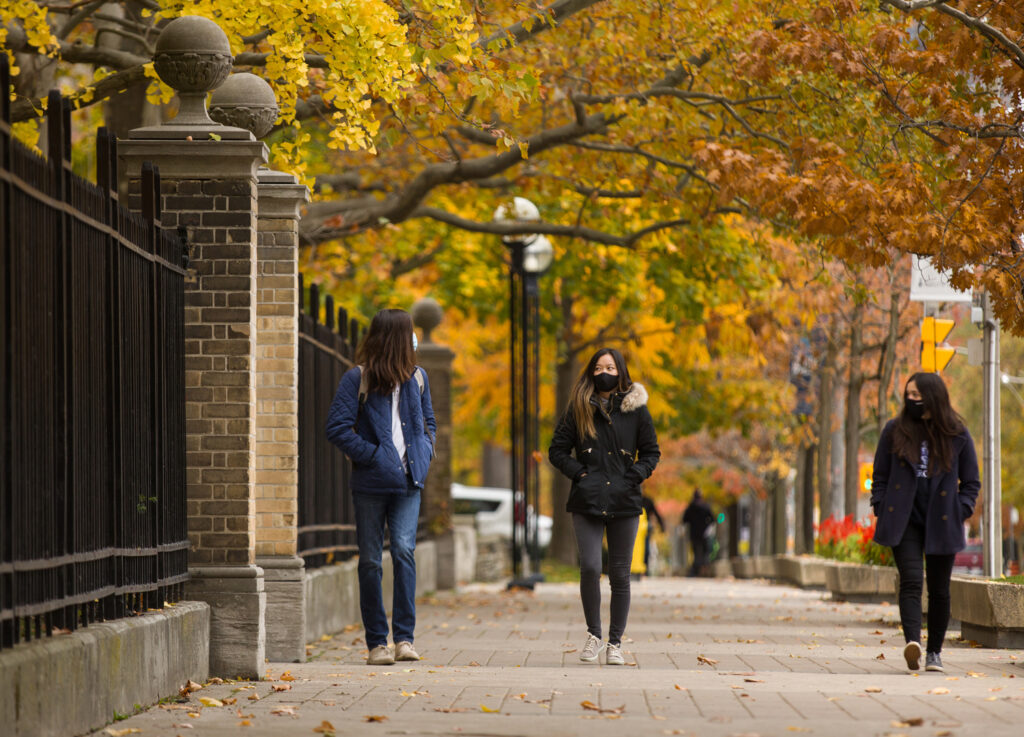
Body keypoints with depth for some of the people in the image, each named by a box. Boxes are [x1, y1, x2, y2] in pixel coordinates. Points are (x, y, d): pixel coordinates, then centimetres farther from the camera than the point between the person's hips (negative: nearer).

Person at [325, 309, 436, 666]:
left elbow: (428, 421, 26)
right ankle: (376, 642, 8)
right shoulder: (357, 379, -3)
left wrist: (423, 454, 9)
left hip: (408, 482, 3)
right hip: (371, 483, -2)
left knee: (404, 549, -13)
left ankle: (405, 637, -11)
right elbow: (337, 427, -9)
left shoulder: (417, 378, 13)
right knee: (370, 560, 1)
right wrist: (370, 455, -14)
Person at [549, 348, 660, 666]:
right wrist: (579, 472, -5)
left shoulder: (636, 409, 7)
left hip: (624, 502, 1)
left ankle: (615, 643, 12)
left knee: (620, 575, 2)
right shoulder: (578, 409, 6)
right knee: (590, 567, -14)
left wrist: (634, 475, -4)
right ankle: (593, 635, 4)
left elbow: (651, 452, 12)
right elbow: (557, 450, 9)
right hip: (588, 501, -1)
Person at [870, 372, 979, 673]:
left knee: (939, 589, 5)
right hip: (904, 522, 0)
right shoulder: (895, 431, 7)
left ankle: (934, 652, 17)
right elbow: (880, 476, 13)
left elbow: (971, 482, 10)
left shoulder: (957, 435, 3)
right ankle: (912, 642, -32)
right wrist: (882, 510, 2)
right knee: (911, 581, -17)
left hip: (941, 524, 0)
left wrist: (960, 512, -2)